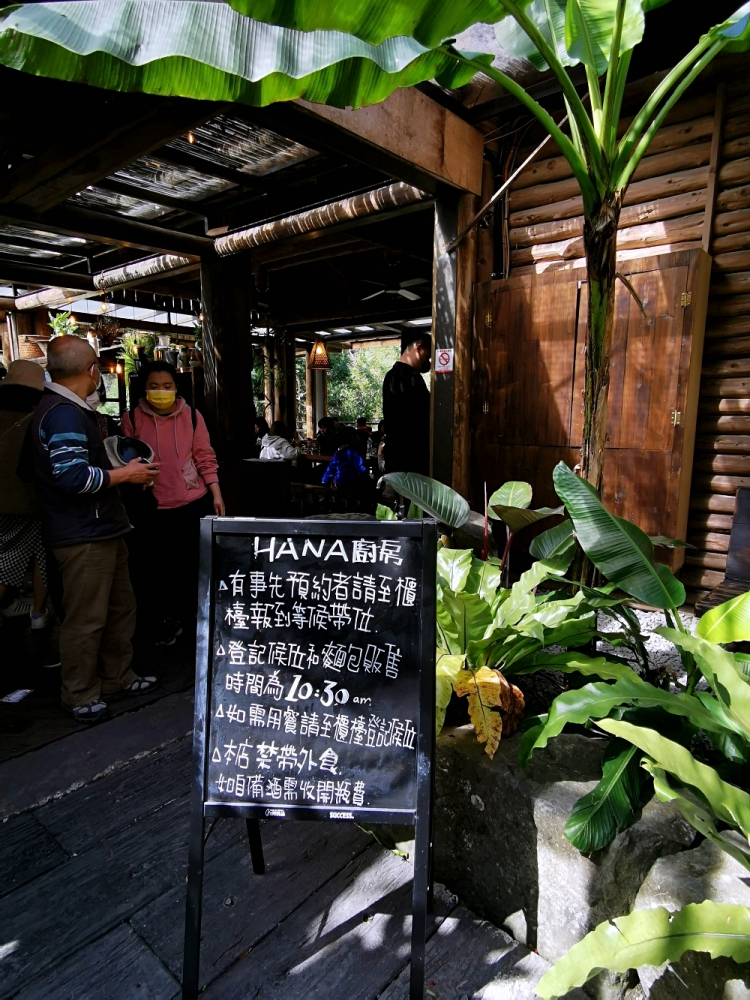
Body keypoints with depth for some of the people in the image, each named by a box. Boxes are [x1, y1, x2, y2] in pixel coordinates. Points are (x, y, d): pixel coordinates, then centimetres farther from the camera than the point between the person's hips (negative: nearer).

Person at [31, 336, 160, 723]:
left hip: (102, 530, 11)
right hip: (83, 536, -11)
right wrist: (126, 474, -14)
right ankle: (80, 696, 18)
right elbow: (73, 476, -26)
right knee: (86, 619, 2)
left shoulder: (68, 409, 16)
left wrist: (124, 470, 14)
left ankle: (118, 676, 33)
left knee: (121, 607, 19)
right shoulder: (64, 414, -18)